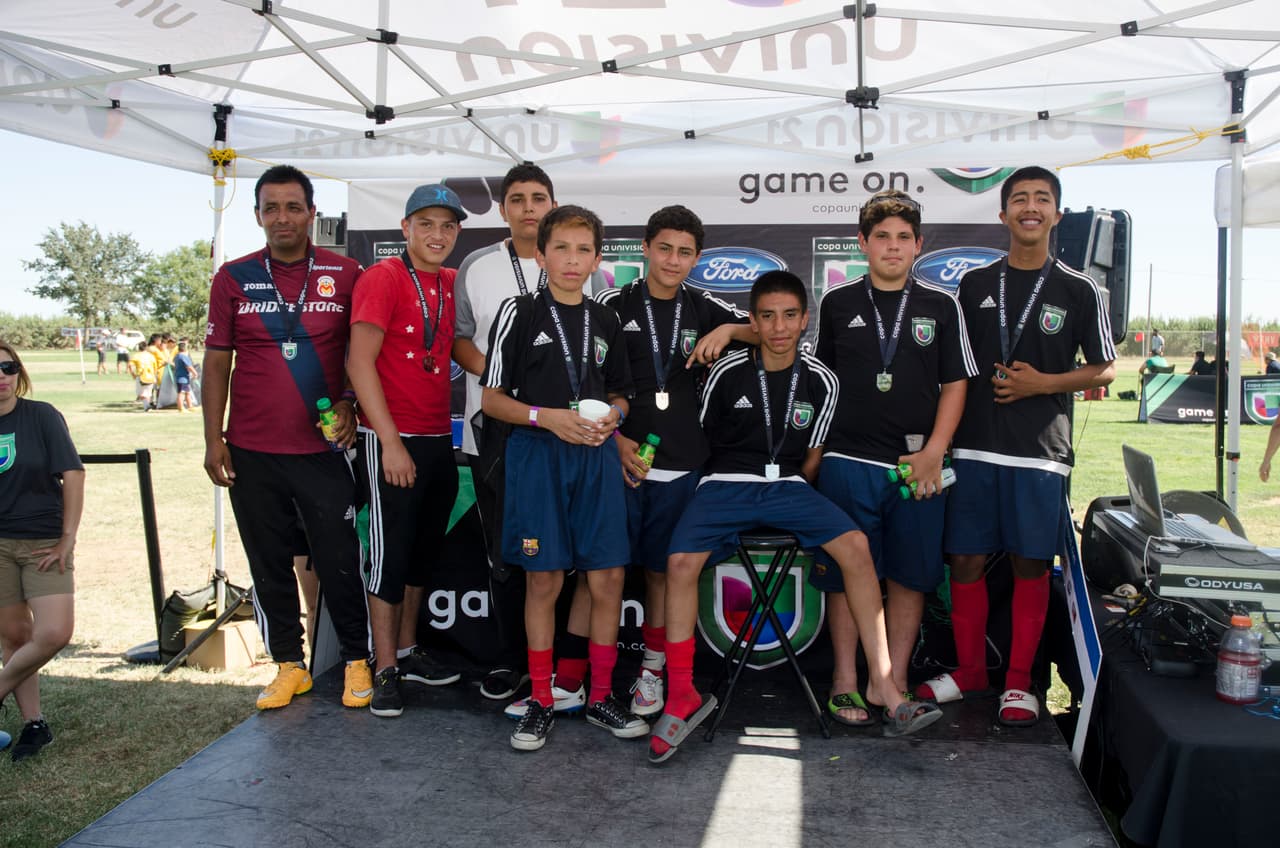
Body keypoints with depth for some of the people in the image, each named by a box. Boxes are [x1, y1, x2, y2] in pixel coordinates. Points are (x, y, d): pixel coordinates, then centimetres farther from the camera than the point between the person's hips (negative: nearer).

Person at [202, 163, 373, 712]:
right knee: (269, 563, 10)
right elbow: (216, 362, 7)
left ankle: (357, 661, 19)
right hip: (251, 452, 2)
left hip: (323, 448, -2)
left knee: (338, 560, 2)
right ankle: (289, 665, 25)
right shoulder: (233, 277, 5)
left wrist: (349, 405, -8)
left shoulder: (345, 275, 1)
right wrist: (213, 439, 2)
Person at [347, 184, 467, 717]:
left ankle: (408, 652, 30)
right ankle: (385, 670, 12)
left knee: (424, 550, 15)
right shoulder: (383, 278, -10)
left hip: (439, 440, 7)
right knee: (390, 553, 0)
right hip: (391, 440, -7)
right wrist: (391, 442, -19)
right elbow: (359, 362, -15)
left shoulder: (453, 283, 9)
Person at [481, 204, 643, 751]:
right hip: (538, 457, -3)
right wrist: (548, 417, -15)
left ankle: (600, 696, 19)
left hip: (597, 457, 4)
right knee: (543, 581, 2)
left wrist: (612, 415, -2)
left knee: (608, 578, 2)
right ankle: (541, 702, 17)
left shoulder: (605, 321, 12)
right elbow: (491, 398, -1)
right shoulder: (520, 312, 1)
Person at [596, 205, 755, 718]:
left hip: (681, 464, 2)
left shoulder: (704, 309, 9)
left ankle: (653, 667, 22)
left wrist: (729, 330, -11)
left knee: (662, 566, 10)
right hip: (620, 459, -2)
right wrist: (616, 439, -8)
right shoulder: (613, 306, 2)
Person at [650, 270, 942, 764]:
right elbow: (702, 437, 9)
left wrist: (789, 495, 5)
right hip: (726, 483, -2)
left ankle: (882, 685, -15)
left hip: (787, 484, 2)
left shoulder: (821, 381, 4)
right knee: (681, 561, -28)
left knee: (854, 545, -23)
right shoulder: (727, 374, -2)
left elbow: (813, 456, 11)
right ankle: (681, 697, -14)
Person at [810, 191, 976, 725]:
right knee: (845, 574, 3)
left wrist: (933, 453, -4)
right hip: (847, 461, -1)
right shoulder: (836, 304, 8)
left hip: (919, 465, 1)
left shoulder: (941, 306, 9)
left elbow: (955, 384, 7)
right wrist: (817, 451, 6)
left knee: (910, 576, 6)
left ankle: (896, 682, 18)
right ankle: (845, 682, 14)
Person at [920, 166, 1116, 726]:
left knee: (1031, 564, 2)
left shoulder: (1079, 291, 5)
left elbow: (1105, 370, 8)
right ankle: (970, 669, 20)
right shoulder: (974, 285, 10)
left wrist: (1043, 382, -8)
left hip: (1041, 449, -2)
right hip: (974, 446, 2)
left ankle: (1019, 681, 16)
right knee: (966, 559, 4)